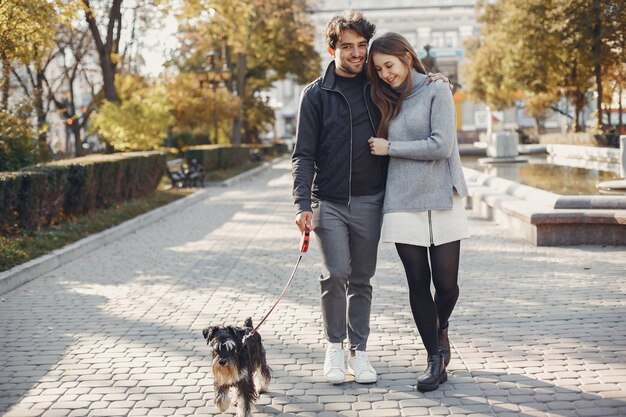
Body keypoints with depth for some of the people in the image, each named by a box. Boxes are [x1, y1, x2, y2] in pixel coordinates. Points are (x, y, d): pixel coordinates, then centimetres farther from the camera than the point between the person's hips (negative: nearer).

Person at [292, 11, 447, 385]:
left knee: (361, 280, 8)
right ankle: (335, 346, 8)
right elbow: (304, 154, -2)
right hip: (329, 202, -2)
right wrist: (303, 203, -13)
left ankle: (358, 350, 20)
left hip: (369, 202, 2)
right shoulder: (316, 94, 1)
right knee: (336, 274, -13)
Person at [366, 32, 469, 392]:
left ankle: (441, 329, 31)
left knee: (446, 283, 0)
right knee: (418, 283, 1)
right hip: (403, 204, 4)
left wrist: (390, 148, -7)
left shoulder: (437, 91, -3)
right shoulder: (389, 102, 14)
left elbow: (441, 145, -13)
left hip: (442, 201, -4)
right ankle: (436, 360, 10)